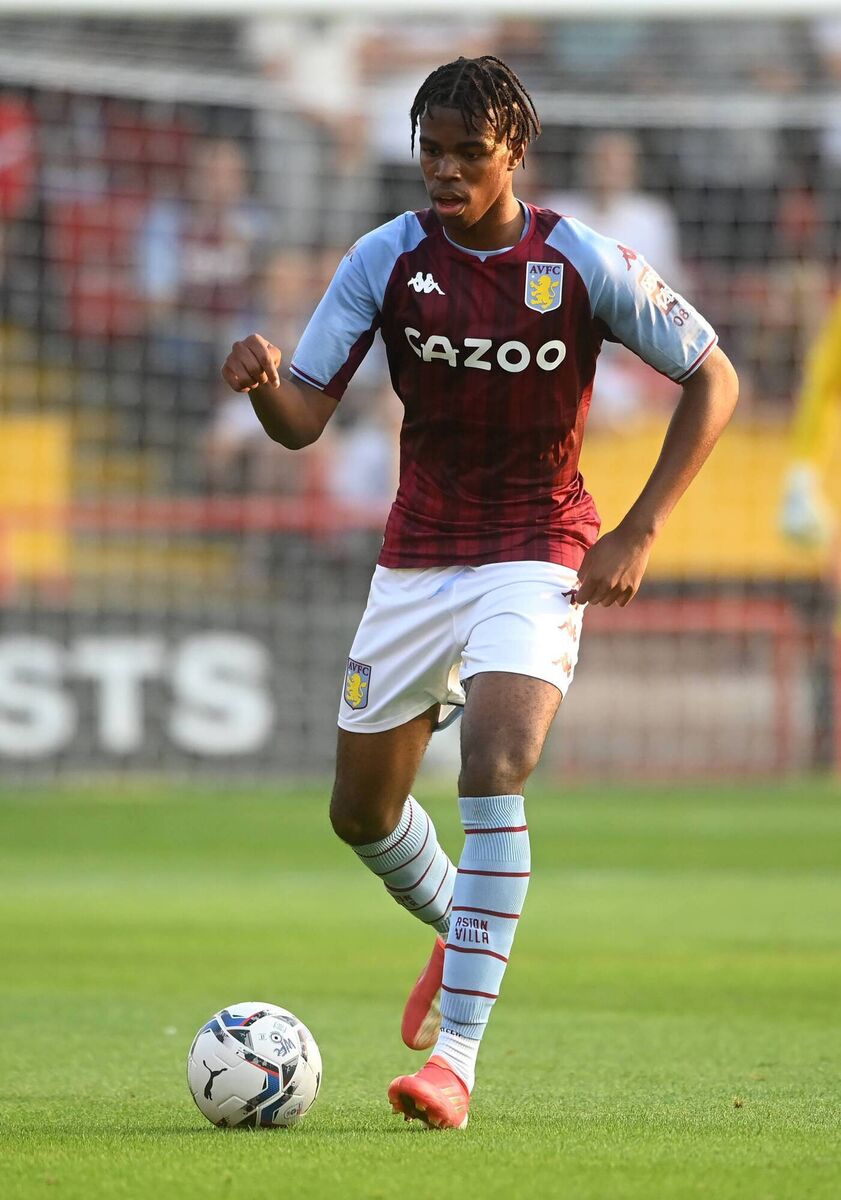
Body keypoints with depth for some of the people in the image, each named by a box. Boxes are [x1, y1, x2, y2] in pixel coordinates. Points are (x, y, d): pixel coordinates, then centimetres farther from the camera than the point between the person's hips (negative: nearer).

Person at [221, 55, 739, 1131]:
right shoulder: (387, 260, -6)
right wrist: (261, 383, -33)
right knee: (360, 809, 10)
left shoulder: (584, 265, -11)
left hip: (537, 556, -4)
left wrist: (639, 532, -10)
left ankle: (453, 1057, -26)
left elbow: (712, 379, -3)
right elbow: (302, 418, -7)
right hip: (417, 557, 4)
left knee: (494, 771, -26)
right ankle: (459, 931, 45)